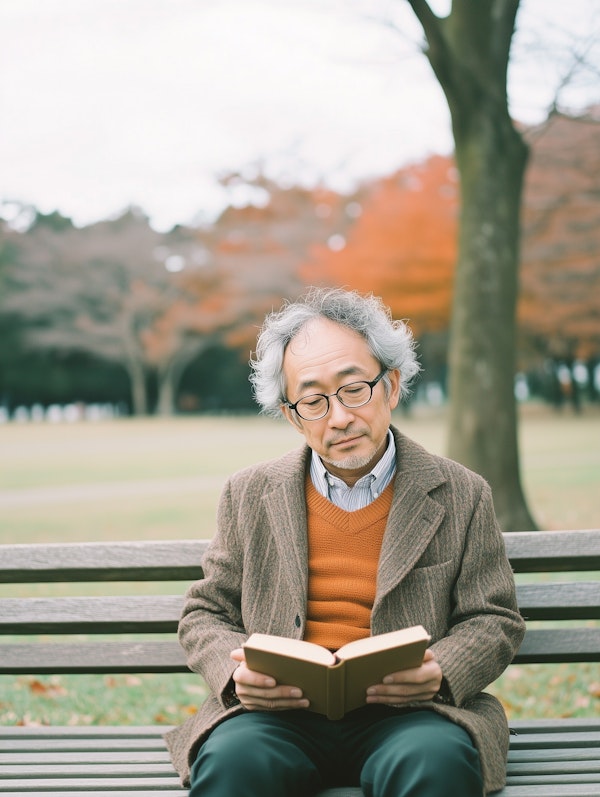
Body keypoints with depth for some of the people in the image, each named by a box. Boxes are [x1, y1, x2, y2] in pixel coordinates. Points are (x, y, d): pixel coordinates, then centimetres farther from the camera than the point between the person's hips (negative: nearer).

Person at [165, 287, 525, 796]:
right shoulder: (250, 496, 14)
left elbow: (493, 621, 11)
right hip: (280, 711, 0)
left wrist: (440, 672, -11)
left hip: (403, 712, 0)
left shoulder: (460, 496, 10)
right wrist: (236, 672, -7)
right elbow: (205, 615, 16)